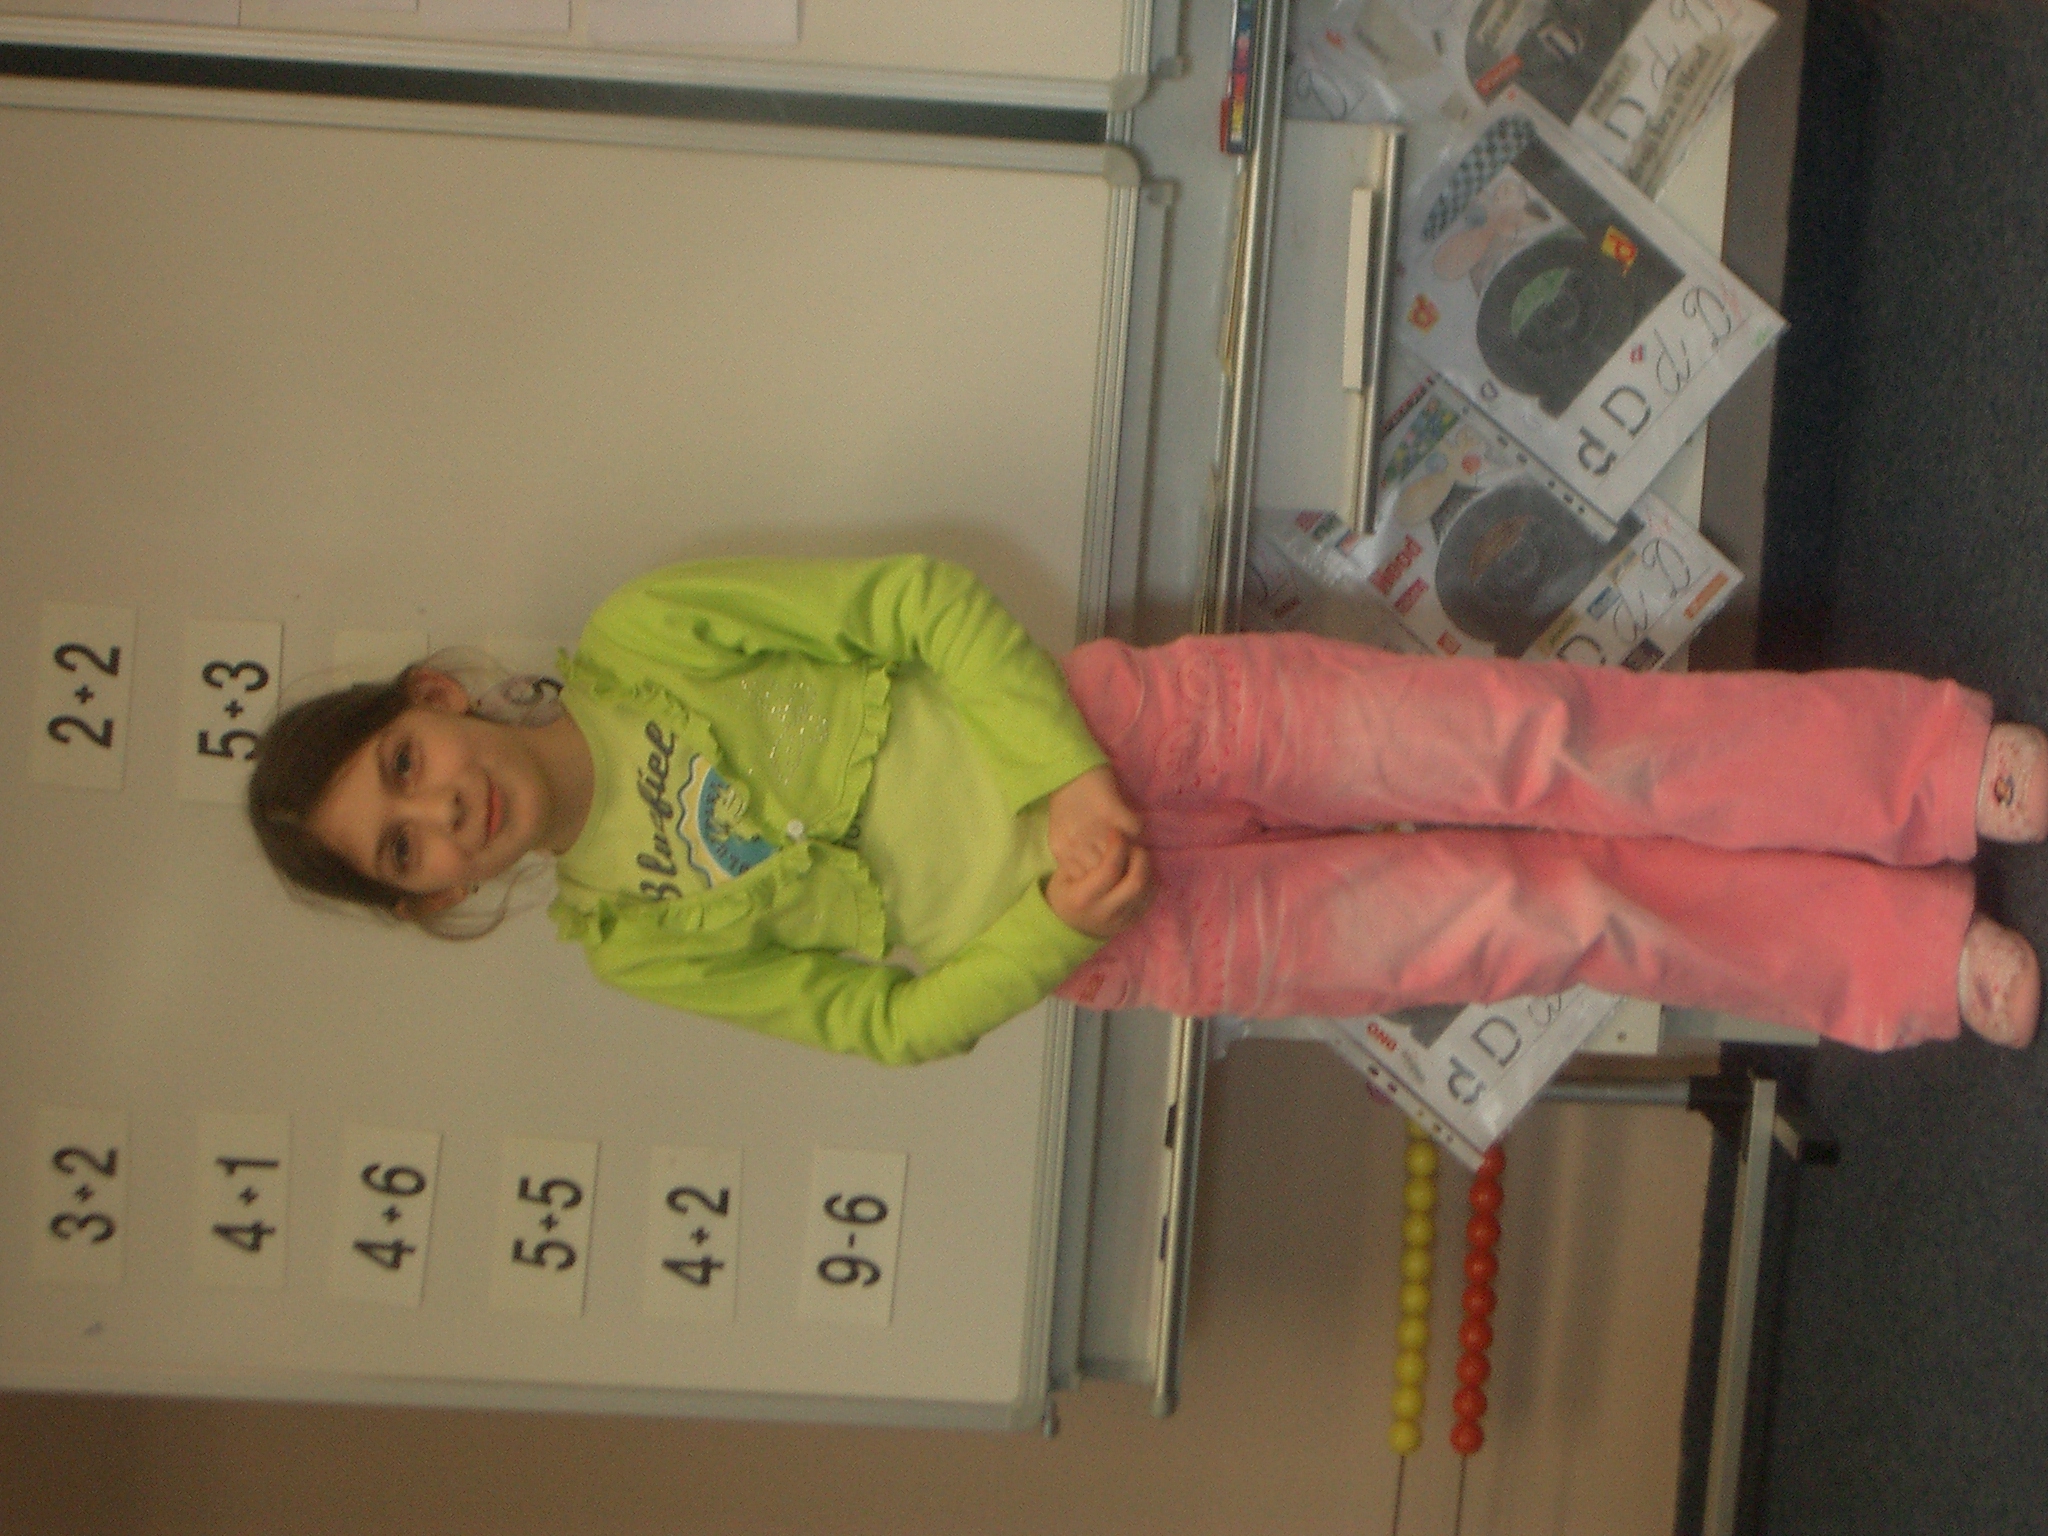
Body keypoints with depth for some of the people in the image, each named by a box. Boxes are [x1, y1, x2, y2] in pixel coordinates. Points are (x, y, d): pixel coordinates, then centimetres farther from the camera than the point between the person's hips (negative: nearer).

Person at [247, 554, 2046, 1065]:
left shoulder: (643, 639, -2)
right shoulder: (637, 945, 0)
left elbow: (923, 600, -4)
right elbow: (897, 1021, 1)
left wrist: (1070, 777, -16)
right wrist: (1048, 926, -16)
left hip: (1118, 728, 1)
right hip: (1130, 939, -1)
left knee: (1523, 741, -14)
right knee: (1551, 915, -9)